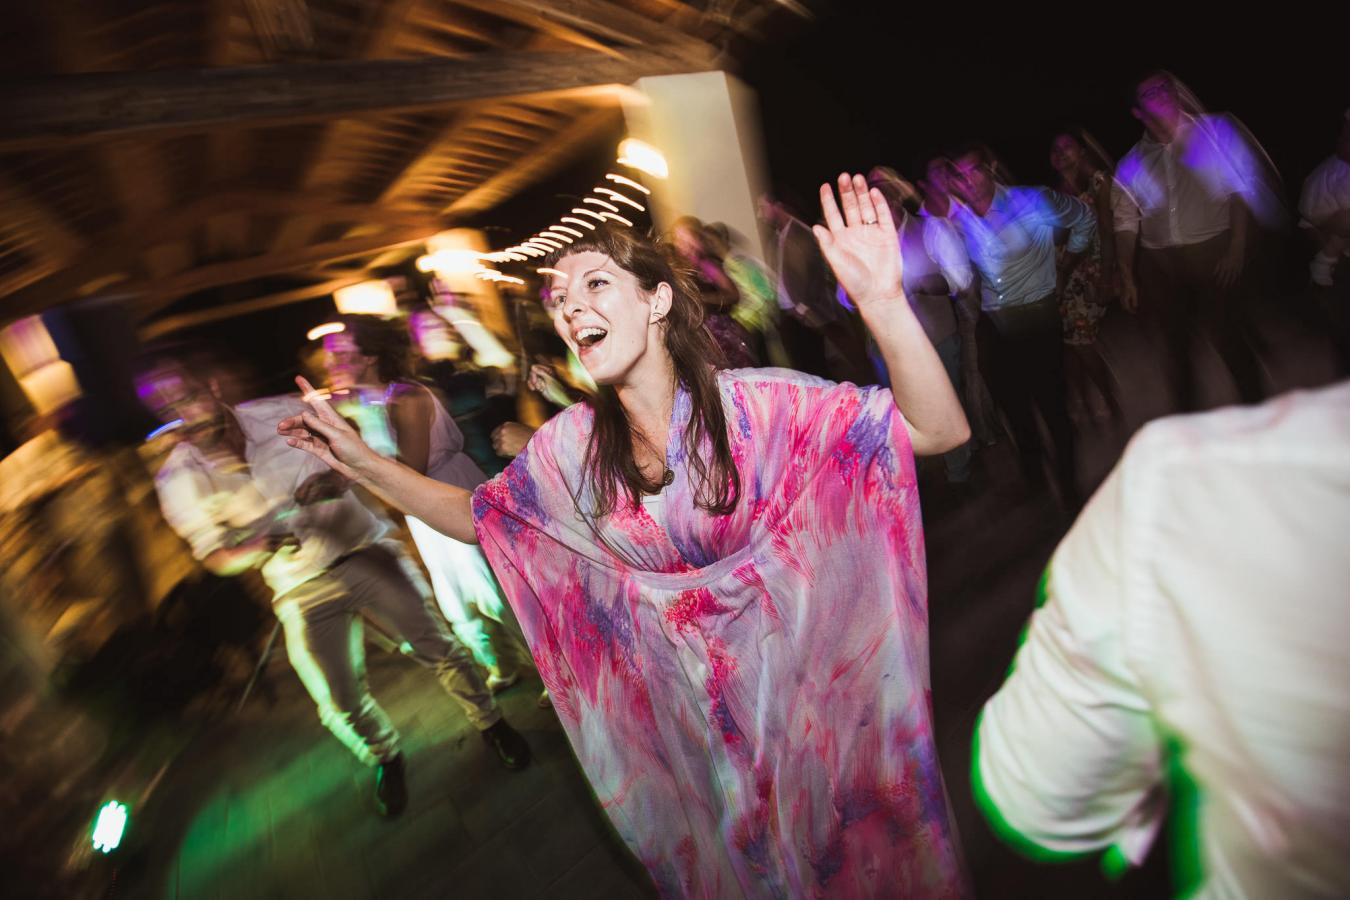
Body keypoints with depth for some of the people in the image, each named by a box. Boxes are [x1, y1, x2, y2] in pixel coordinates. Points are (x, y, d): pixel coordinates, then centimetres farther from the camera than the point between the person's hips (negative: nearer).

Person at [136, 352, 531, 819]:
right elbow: (215, 558, -3)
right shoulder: (178, 480, -7)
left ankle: (489, 723, 28)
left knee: (438, 646, 2)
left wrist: (333, 479, -23)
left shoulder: (279, 412, -11)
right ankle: (385, 757, 37)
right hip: (302, 590, 1)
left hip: (365, 552, -1)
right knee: (341, 705, 5)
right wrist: (257, 549, -25)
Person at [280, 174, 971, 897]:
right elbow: (476, 514, 4)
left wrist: (882, 303, -44)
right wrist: (363, 463, -6)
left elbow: (939, 430, -28)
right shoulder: (569, 445, -11)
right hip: (677, 696, 3)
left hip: (803, 680, -2)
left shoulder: (753, 404, -24)